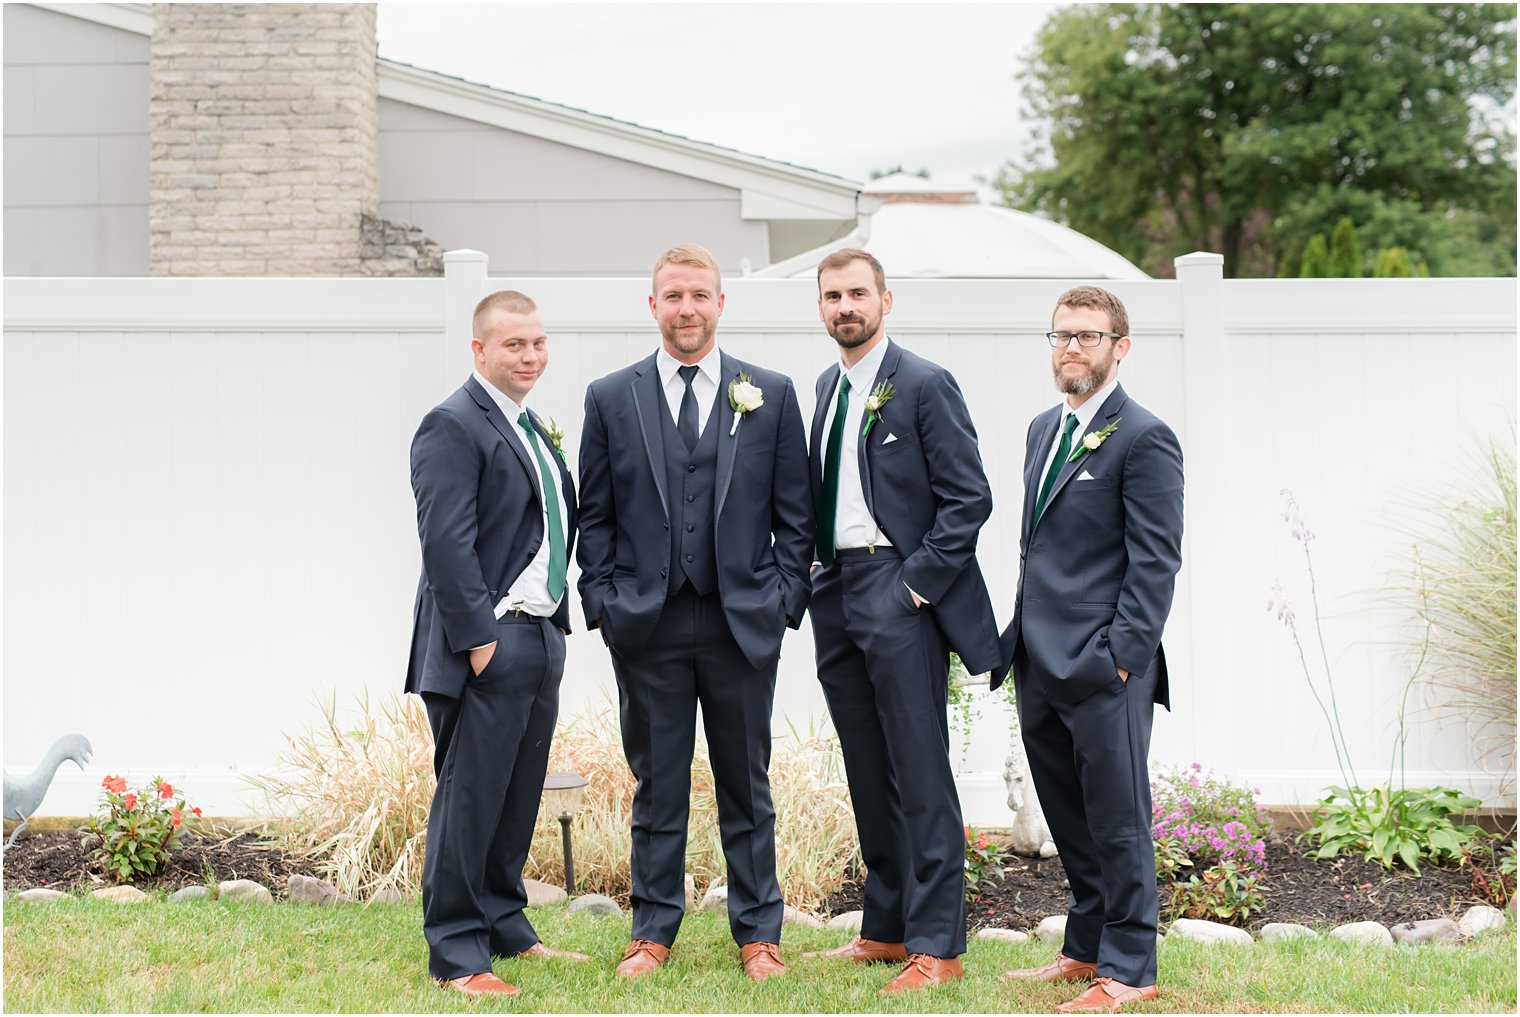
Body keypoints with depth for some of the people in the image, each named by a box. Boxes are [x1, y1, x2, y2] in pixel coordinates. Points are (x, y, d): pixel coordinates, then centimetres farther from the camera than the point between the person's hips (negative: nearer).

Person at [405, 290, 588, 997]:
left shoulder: (532, 428, 19)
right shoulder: (453, 426, -10)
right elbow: (446, 542, -17)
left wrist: (554, 618, 15)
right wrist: (479, 637, -20)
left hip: (540, 639, 9)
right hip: (486, 645, -9)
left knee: (518, 794, 14)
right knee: (469, 798, -4)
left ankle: (506, 929, 25)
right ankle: (455, 953, 2)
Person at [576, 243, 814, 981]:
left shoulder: (772, 395, 5)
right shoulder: (610, 398, 6)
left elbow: (794, 514, 6)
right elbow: (594, 518, 7)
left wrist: (784, 601, -1)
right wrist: (603, 605, -1)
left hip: (742, 621, 0)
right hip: (647, 624, 0)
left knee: (747, 785, 7)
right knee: (657, 786, 7)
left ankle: (758, 933, 16)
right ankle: (652, 931, 17)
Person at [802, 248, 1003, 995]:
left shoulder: (925, 385, -7)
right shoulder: (829, 387, 16)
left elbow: (969, 497, -10)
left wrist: (920, 580, -14)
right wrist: (817, 577, 10)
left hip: (899, 594, -8)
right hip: (837, 592, 8)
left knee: (920, 773, -7)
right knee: (868, 772, 12)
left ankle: (936, 946, -3)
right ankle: (887, 928, 21)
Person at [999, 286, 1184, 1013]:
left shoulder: (1143, 438, -9)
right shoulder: (1045, 428, 17)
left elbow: (1155, 562, -13)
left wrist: (1121, 654, -18)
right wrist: (1021, 639, 17)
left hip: (1102, 668, -8)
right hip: (1040, 665, 8)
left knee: (1117, 822, -2)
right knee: (1068, 820, 16)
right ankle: (1086, 950, 27)